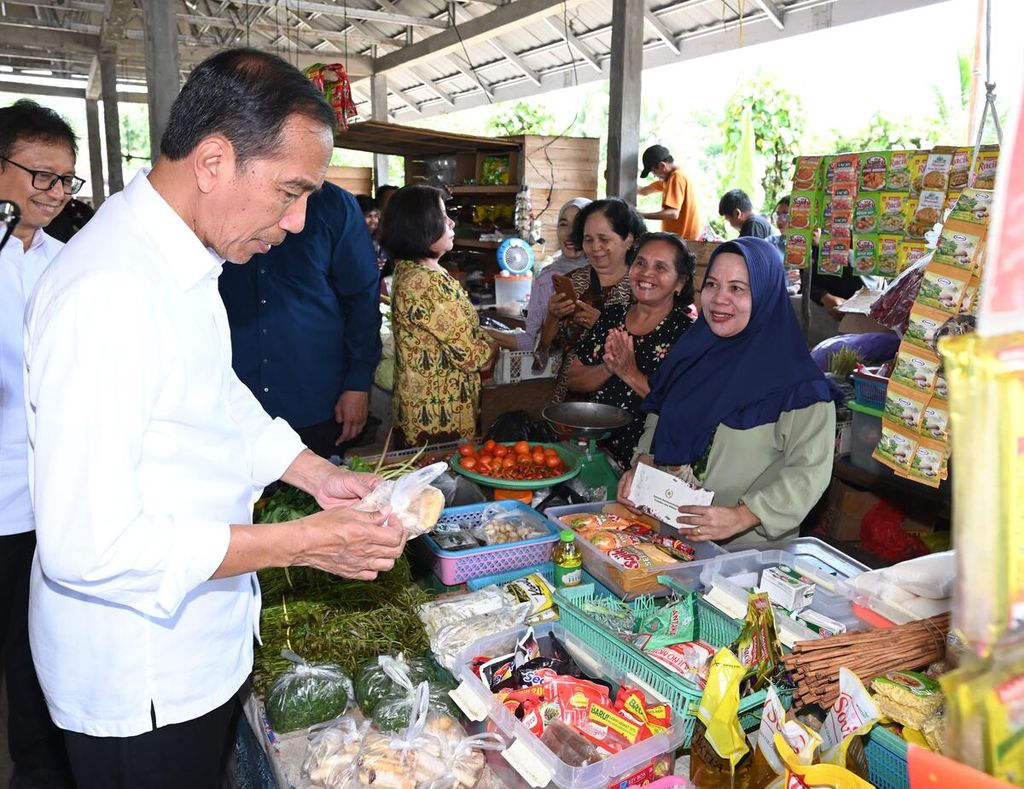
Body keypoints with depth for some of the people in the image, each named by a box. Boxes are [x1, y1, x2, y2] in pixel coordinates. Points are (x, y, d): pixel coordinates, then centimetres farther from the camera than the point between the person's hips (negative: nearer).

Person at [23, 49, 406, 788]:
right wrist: (303, 544, -26)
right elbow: (86, 544, -30)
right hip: (137, 679, -9)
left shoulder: (183, 260, 2)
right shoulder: (108, 291, -30)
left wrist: (316, 474, 1)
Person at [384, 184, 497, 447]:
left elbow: (459, 329, 12)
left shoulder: (408, 271, 8)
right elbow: (471, 355, -20)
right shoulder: (430, 283, -24)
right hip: (441, 418, -10)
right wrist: (493, 347, 0)